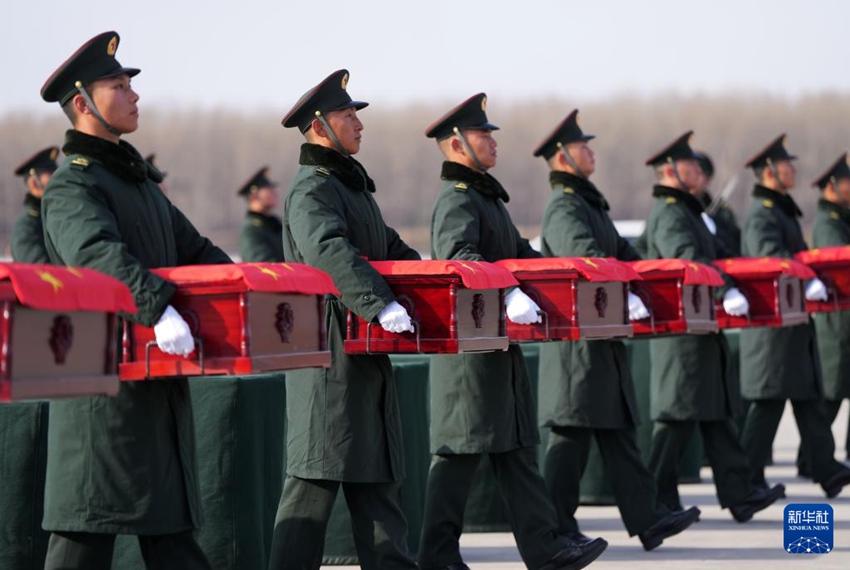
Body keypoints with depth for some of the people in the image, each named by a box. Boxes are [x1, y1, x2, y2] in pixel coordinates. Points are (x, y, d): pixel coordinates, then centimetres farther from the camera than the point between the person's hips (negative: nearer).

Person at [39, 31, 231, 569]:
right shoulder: (71, 186, -10)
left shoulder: (138, 178, 20)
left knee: (169, 520, 12)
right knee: (88, 524, -7)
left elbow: (194, 251, 23)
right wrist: (158, 307, -43)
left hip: (159, 378, 9)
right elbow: (100, 254, -29)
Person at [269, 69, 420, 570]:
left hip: (366, 357, 10)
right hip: (330, 352, -10)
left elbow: (393, 251, 27)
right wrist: (381, 304, -40)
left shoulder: (353, 185, 20)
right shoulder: (311, 190, -12)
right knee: (319, 472, -8)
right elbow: (331, 254, -30)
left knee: (377, 472, 11)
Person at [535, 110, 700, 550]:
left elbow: (620, 252, 26)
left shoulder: (588, 202, 18)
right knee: (572, 433, -6)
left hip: (601, 338, 10)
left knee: (618, 430, 10)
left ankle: (647, 519, 12)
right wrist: (623, 298, -41)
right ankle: (555, 530, -1)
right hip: (578, 337, -10)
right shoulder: (564, 208, -15)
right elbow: (587, 259, -31)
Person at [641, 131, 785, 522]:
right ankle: (657, 501, -2)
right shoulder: (669, 214, -14)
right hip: (682, 328, -11)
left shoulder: (687, 210, 19)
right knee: (678, 415, -7)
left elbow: (716, 255, 24)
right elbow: (689, 261, -30)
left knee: (715, 412, 10)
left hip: (701, 331, 11)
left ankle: (739, 494, 13)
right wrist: (726, 291, -40)